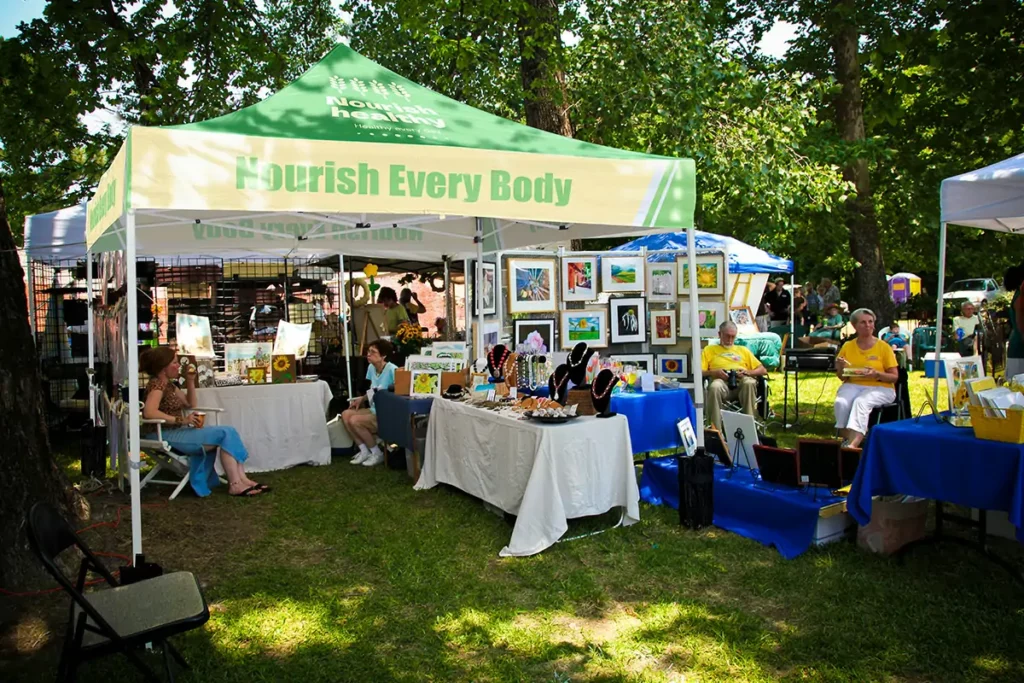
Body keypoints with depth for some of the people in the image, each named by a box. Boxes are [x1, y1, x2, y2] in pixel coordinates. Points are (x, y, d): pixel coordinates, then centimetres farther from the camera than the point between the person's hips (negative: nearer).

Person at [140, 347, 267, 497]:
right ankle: (235, 484, -16)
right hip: (166, 435, -9)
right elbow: (149, 412, -29)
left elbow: (190, 404, 25)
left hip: (177, 432, 9)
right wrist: (182, 420, -30)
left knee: (228, 431, -7)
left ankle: (241, 480, -13)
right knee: (224, 434, -18)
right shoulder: (157, 384, -12)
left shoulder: (168, 384, 17)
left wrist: (190, 381, 12)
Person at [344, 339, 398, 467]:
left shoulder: (392, 370, -20)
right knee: (345, 414, -5)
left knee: (354, 421, -22)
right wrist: (361, 399, 5)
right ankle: (365, 451, 2)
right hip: (374, 409, 9)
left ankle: (377, 453, -3)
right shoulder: (371, 368, 7)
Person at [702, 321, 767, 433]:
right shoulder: (709, 349, 27)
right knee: (714, 387, -40)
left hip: (741, 381, 1)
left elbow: (763, 370, 23)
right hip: (722, 381, -1)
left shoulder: (743, 350, 32)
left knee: (749, 383, -38)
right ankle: (716, 431, -39)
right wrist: (714, 372, -8)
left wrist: (747, 372, 2)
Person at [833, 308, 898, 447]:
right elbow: (842, 377, 13)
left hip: (879, 387, -3)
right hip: (853, 385, 3)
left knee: (861, 402, -35)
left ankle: (853, 444, -47)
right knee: (841, 402, -31)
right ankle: (847, 440, -25)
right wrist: (840, 368, -10)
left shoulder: (883, 347, 1)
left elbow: (894, 377, 2)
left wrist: (877, 374, -18)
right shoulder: (848, 346, 8)